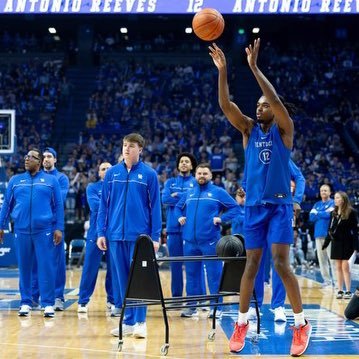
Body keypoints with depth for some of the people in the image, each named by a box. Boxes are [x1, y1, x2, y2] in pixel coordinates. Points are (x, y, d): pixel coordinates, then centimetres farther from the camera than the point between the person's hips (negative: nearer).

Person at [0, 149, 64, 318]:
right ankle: (26, 302, 15)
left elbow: (58, 205, 4)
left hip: (44, 230, -2)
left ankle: (48, 303, 1)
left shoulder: (51, 180, 7)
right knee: (24, 267, 6)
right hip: (21, 230, 2)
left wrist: (59, 228, -3)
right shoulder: (15, 180, 13)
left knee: (46, 266, -4)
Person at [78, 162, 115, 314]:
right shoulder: (92, 188, 7)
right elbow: (95, 206, -10)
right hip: (96, 232, -2)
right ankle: (83, 301, 5)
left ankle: (113, 300, 14)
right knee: (90, 268, -2)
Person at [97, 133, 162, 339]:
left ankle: (140, 321, 8)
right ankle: (128, 322, 16)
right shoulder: (112, 173, 7)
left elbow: (155, 206, -1)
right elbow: (104, 204, 9)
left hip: (139, 235, -3)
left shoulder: (149, 174, -1)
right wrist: (101, 232, 4)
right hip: (116, 235, 3)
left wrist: (155, 236, -5)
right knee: (123, 280, 8)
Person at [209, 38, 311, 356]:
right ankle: (242, 322, 16)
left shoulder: (284, 129, -1)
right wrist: (222, 71, -17)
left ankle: (302, 323, 3)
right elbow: (226, 105, -5)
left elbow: (277, 101, -19)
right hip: (254, 206, 4)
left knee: (281, 264, -9)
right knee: (252, 264, 7)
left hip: (280, 205, -4)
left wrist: (254, 67, -23)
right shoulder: (249, 129, 8)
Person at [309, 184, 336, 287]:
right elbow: (311, 217, 7)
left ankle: (336, 281, -10)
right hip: (318, 234, 6)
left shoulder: (333, 203, 3)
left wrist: (317, 213, 1)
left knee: (332, 258, -11)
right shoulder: (317, 204, 19)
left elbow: (329, 214, -13)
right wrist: (323, 213, -5)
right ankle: (327, 280, 9)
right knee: (321, 258, 4)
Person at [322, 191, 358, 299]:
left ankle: (348, 291, -1)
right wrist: (326, 243, 13)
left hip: (346, 243, -6)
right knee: (338, 267, 6)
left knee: (345, 267, -6)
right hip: (336, 243, 6)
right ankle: (340, 290, 10)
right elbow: (330, 230, 15)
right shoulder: (333, 213, 10)